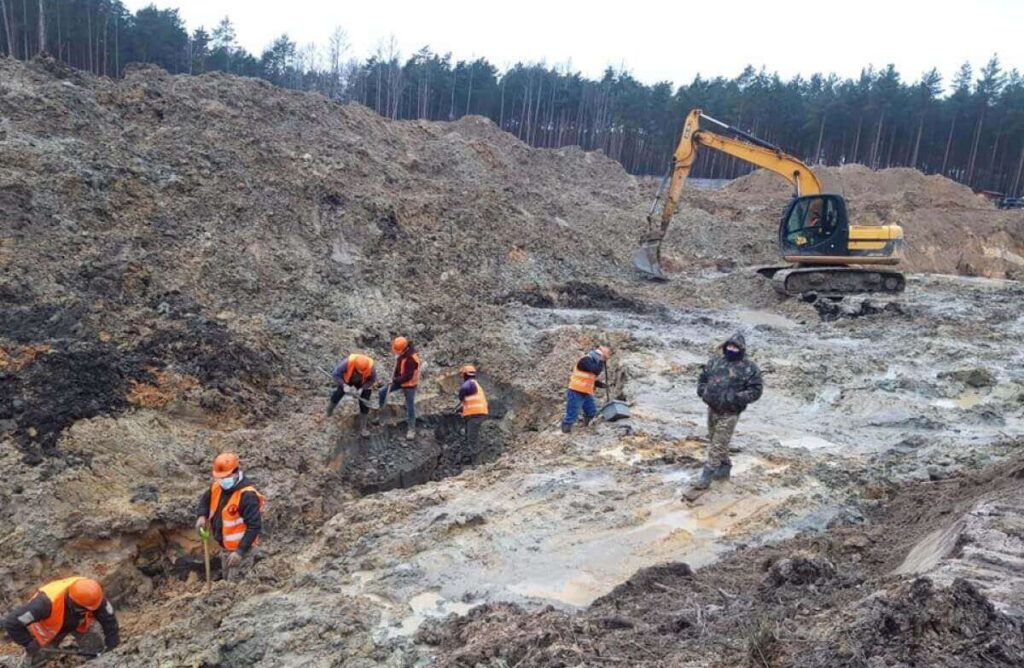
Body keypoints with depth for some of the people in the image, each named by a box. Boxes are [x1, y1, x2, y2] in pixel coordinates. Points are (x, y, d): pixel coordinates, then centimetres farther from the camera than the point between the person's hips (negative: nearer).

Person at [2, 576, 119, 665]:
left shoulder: (90, 594, -37)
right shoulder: (47, 603, -48)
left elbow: (109, 619, -23)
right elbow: (12, 623, -40)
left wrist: (112, 648, -20)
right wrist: (29, 643, -31)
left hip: (77, 622, 2)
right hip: (48, 625, -2)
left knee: (94, 647, -11)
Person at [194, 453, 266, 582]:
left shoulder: (247, 495, -30)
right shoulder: (217, 486, -5)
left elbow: (255, 526, -30)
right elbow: (205, 499, 16)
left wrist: (240, 551, -31)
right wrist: (202, 515, -5)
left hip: (241, 549, -8)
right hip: (224, 547, 8)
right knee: (227, 580, 27)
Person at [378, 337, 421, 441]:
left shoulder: (411, 359, -34)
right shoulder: (402, 352, -9)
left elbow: (407, 377, -29)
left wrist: (395, 380, -18)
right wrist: (395, 377, 2)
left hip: (409, 384, -8)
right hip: (399, 380, 8)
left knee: (410, 406, 2)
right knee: (382, 392, 8)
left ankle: (411, 429, 16)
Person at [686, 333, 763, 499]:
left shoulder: (749, 368, -9)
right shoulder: (715, 361, 7)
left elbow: (756, 390, -10)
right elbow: (703, 377, 17)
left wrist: (735, 398, -21)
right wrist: (703, 391, -2)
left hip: (729, 414, -6)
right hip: (712, 409, 6)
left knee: (717, 446, -4)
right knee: (715, 442, 19)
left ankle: (705, 478, 2)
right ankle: (725, 469, 38)